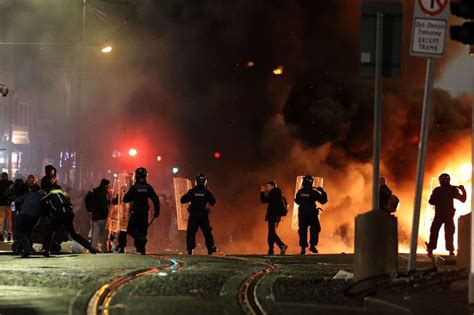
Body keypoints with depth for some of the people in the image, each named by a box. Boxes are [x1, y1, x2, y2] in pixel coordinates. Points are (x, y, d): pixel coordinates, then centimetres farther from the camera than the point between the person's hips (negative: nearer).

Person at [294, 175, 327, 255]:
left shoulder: (300, 192, -1)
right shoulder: (313, 192, -11)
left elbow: (297, 201, 15)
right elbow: (323, 201, -7)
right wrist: (323, 192, 4)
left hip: (302, 214, 3)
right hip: (312, 214, -3)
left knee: (302, 231, 8)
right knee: (315, 229, 12)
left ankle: (303, 248, 2)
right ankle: (312, 245, 3)